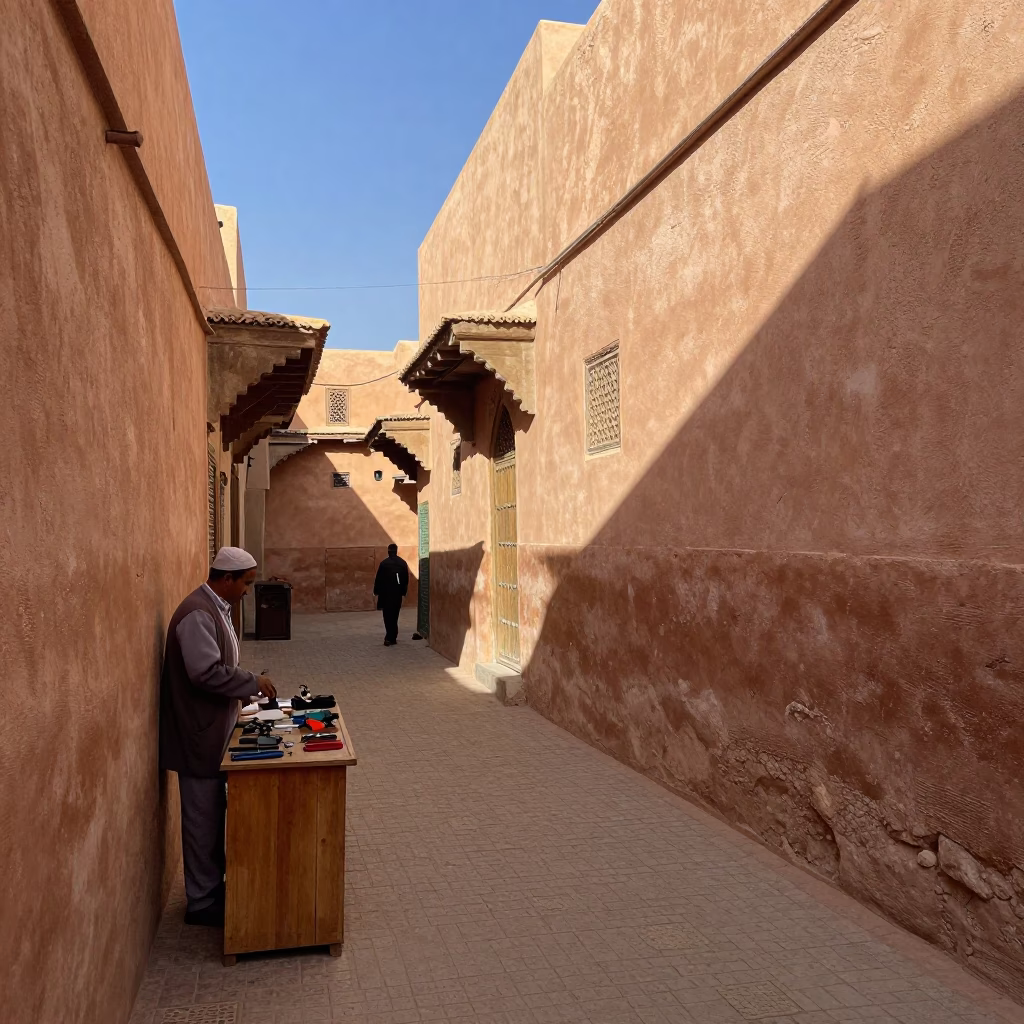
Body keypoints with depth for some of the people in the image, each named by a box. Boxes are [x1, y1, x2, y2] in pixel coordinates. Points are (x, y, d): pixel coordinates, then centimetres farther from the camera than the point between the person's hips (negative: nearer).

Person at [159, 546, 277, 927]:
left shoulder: (216, 608, 10)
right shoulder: (198, 613, -22)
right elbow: (206, 672, -29)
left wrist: (248, 691, 10)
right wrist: (254, 683, -19)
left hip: (213, 730, 10)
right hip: (199, 734, -10)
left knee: (212, 814, 20)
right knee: (202, 818, 3)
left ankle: (212, 885, 33)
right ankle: (202, 902, 17)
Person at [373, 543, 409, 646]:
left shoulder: (384, 563, -10)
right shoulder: (403, 563, 3)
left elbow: (379, 579, -8)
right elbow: (406, 579, 7)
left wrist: (376, 591, 2)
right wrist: (404, 591, 15)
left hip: (386, 593, -4)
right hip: (398, 593, 4)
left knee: (388, 616, -1)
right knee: (394, 615, 12)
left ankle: (390, 638, -9)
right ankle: (392, 637, 14)